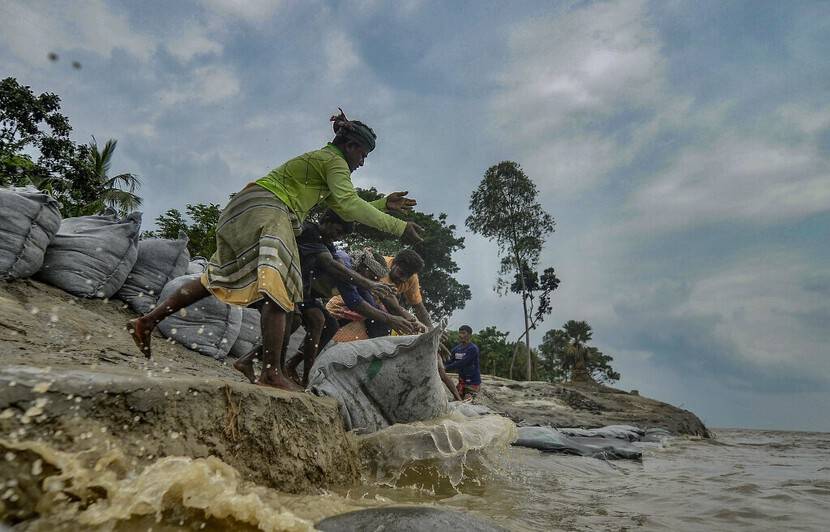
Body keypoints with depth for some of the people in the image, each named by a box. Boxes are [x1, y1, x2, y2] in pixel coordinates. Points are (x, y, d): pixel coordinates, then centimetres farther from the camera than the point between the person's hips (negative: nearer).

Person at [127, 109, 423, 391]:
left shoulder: (321, 159, 26)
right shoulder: (335, 162, -4)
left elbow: (343, 209, 26)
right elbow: (350, 204, -18)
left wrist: (383, 204, 20)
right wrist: (398, 227, -18)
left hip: (245, 212, 11)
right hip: (265, 209, -11)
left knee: (218, 279, 16)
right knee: (276, 286, -20)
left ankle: (146, 322, 19)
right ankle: (272, 374, -27)